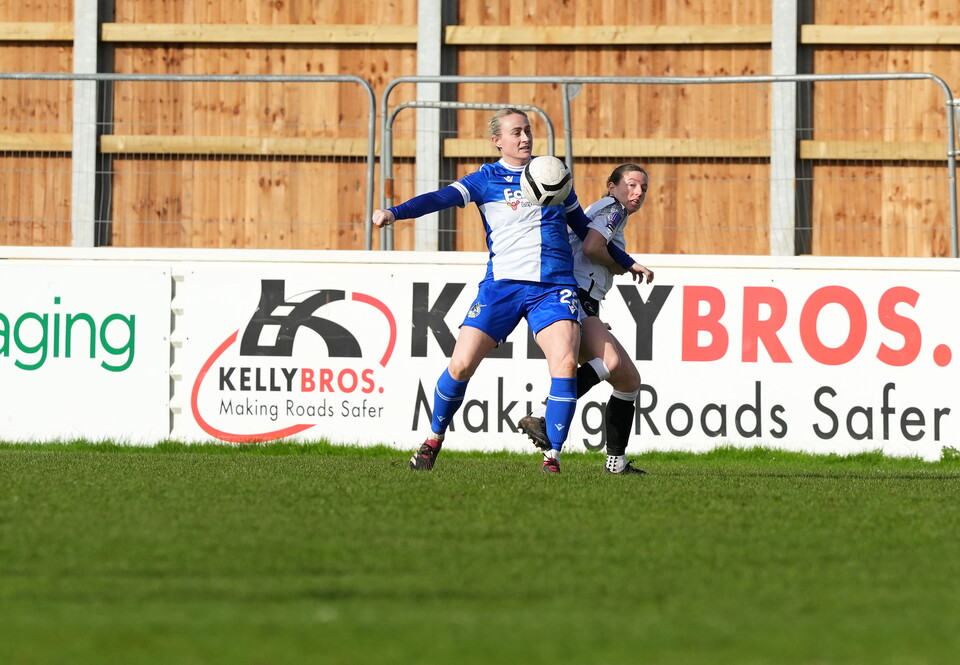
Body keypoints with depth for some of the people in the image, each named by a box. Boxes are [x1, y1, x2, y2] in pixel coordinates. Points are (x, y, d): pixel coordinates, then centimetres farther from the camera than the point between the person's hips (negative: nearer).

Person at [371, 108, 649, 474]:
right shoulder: (486, 179, 7)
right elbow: (441, 198, -7)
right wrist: (394, 212, -24)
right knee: (461, 364, -8)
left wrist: (626, 263, 35)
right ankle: (434, 438, 17)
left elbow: (583, 226, 28)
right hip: (502, 283, -1)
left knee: (565, 361, -20)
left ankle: (552, 457, -14)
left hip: (554, 287, 1)